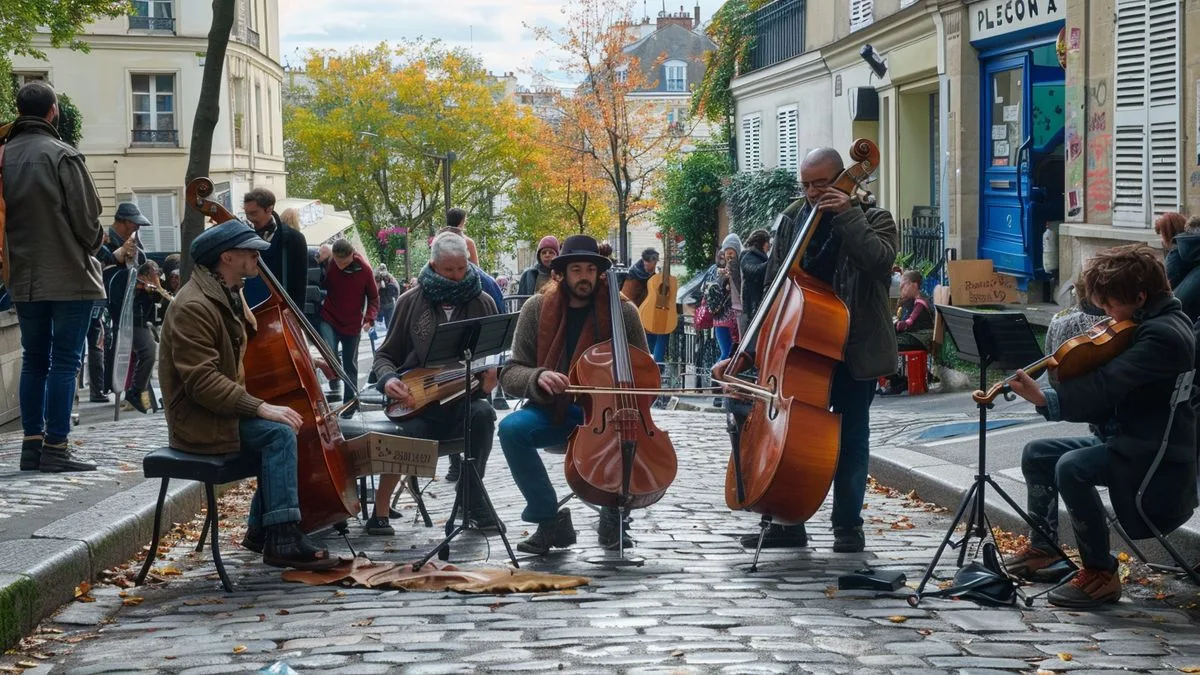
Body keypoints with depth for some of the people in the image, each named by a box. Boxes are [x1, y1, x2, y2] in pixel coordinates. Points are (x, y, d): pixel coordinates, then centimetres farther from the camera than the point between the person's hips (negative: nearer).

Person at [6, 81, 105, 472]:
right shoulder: (63, 156, -12)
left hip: (23, 278, 6)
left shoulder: (6, 157, 5)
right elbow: (87, 217, -11)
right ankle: (55, 448, -4)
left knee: (34, 361, 14)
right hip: (69, 276, -6)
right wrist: (95, 240, 9)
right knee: (64, 362, -2)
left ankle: (32, 444, 15)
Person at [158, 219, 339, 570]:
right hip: (198, 420, -10)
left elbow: (251, 350, 25)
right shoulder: (194, 307, -20)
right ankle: (283, 540, -25)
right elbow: (202, 381, -27)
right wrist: (260, 407, -30)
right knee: (279, 433, -25)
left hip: (223, 408, 10)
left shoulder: (229, 295, 13)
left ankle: (261, 530, 5)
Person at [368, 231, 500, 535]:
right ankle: (381, 509, -6)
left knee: (483, 414, -34)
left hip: (465, 398, 1)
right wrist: (388, 379, -13)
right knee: (404, 435, -33)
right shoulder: (411, 302, 6)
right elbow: (385, 356, 11)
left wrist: (491, 376, -12)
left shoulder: (482, 302, 9)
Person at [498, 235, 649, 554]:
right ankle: (551, 519, -13)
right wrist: (537, 377, -25)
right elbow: (510, 374, -2)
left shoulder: (623, 311, -2)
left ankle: (613, 515, -4)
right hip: (554, 411, 1)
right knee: (512, 428, -30)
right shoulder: (537, 309, -1)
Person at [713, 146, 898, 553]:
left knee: (851, 439, 4)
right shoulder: (792, 221, 8)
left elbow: (880, 259, -25)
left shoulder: (872, 220, -3)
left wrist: (848, 215, -23)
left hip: (854, 351, -4)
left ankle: (848, 525, 13)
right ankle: (788, 522, 16)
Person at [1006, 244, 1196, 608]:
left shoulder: (1164, 335, -21)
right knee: (1037, 453, 10)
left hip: (1156, 458, -11)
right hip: (1125, 438, 11)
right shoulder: (1149, 325, 10)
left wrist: (1045, 398, -28)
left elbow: (1106, 386, -30)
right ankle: (1044, 547, 22)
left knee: (1071, 468, -30)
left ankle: (1101, 574, -19)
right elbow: (1109, 390, 5)